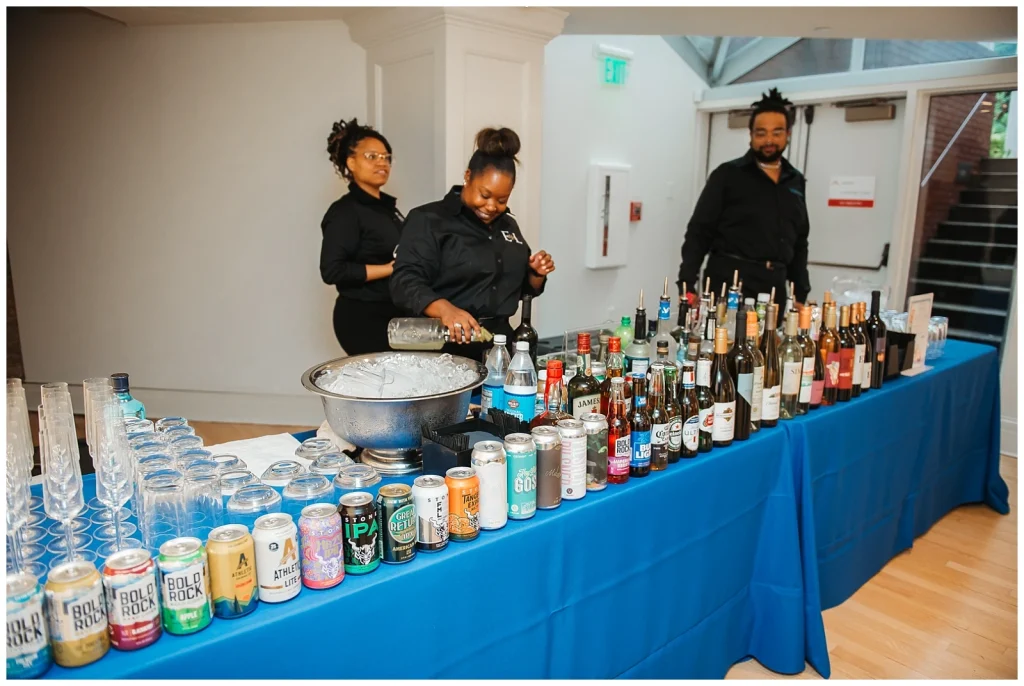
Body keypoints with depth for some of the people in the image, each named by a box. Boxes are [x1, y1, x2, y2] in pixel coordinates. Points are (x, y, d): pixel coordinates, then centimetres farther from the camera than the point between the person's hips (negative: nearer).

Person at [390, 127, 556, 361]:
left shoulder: (507, 224, 12)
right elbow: (405, 282, -19)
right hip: (444, 348, -5)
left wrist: (536, 273, -1)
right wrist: (445, 309, -37)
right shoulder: (428, 220, -6)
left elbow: (524, 288, 21)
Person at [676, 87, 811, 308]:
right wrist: (687, 286, -13)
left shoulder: (795, 182, 14)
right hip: (727, 282, -4)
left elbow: (799, 242, 18)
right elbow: (698, 232, -4)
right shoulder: (727, 175, -1)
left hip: (774, 287, 5)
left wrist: (801, 295, 13)